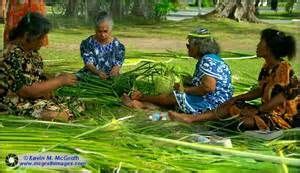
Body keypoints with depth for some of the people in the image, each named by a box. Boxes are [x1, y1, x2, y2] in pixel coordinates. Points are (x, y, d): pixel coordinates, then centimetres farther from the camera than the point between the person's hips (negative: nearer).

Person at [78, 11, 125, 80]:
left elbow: (117, 65, 0)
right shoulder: (87, 43, 4)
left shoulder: (118, 46, 7)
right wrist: (98, 72, -27)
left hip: (110, 79, 1)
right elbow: (88, 63, -6)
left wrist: (114, 71, -26)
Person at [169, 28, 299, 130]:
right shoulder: (267, 67, 8)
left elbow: (280, 98, -22)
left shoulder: (283, 68, -19)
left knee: (244, 121, -29)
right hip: (267, 110, 9)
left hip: (282, 116, -9)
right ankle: (192, 118, 0)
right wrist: (237, 98, 8)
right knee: (231, 106, 3)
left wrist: (257, 111, -21)